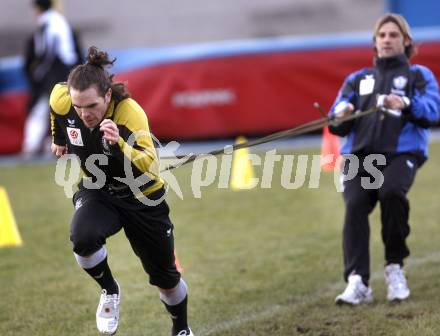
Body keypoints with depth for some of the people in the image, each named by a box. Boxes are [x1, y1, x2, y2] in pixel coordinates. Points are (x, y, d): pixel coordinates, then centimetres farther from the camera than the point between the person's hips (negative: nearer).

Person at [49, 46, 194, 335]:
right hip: (96, 190, 2)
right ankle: (109, 291, -1)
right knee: (83, 237, -32)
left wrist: (118, 145, -61)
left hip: (141, 197, -2)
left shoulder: (130, 113, -35)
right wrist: (59, 138, 18)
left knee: (165, 275, 12)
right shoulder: (62, 100, -23)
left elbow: (150, 167, -45)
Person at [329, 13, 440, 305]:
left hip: (402, 153, -3)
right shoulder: (358, 79, 26)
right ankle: (358, 281, -30)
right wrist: (340, 117, -11)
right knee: (355, 204, -25)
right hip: (359, 154, 3)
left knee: (392, 192, -33)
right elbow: (338, 126, 14)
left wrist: (405, 104, -23)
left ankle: (395, 267, -16)